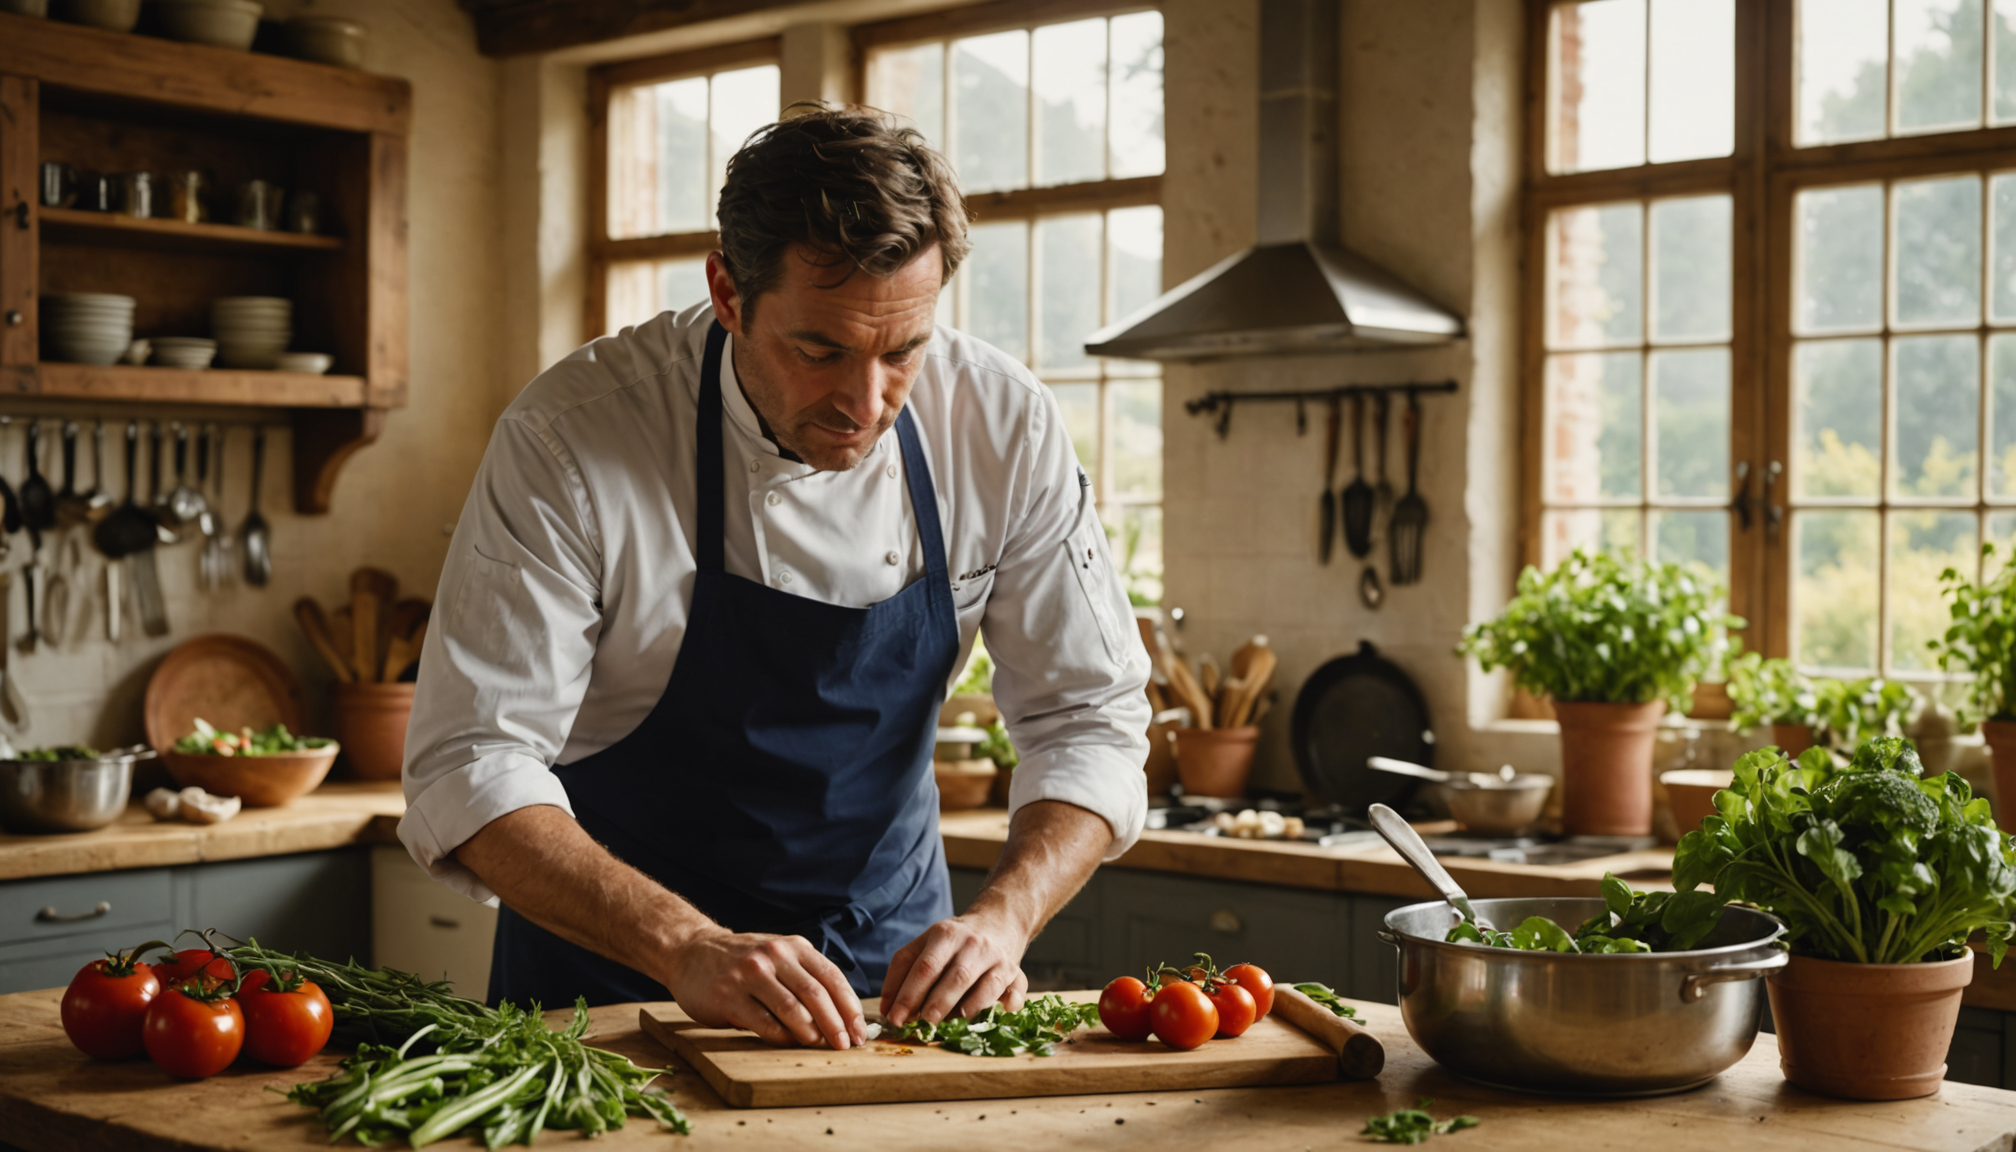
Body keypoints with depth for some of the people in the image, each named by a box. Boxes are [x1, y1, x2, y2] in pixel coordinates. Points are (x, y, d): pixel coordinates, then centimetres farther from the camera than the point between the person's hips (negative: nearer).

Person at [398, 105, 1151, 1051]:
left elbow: (1088, 720, -5)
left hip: (886, 956, 1)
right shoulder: (568, 439, -20)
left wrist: (1001, 918, -22)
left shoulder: (1005, 428, -11)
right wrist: (689, 949, -33)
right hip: (616, 964, 0)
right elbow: (472, 767, -20)